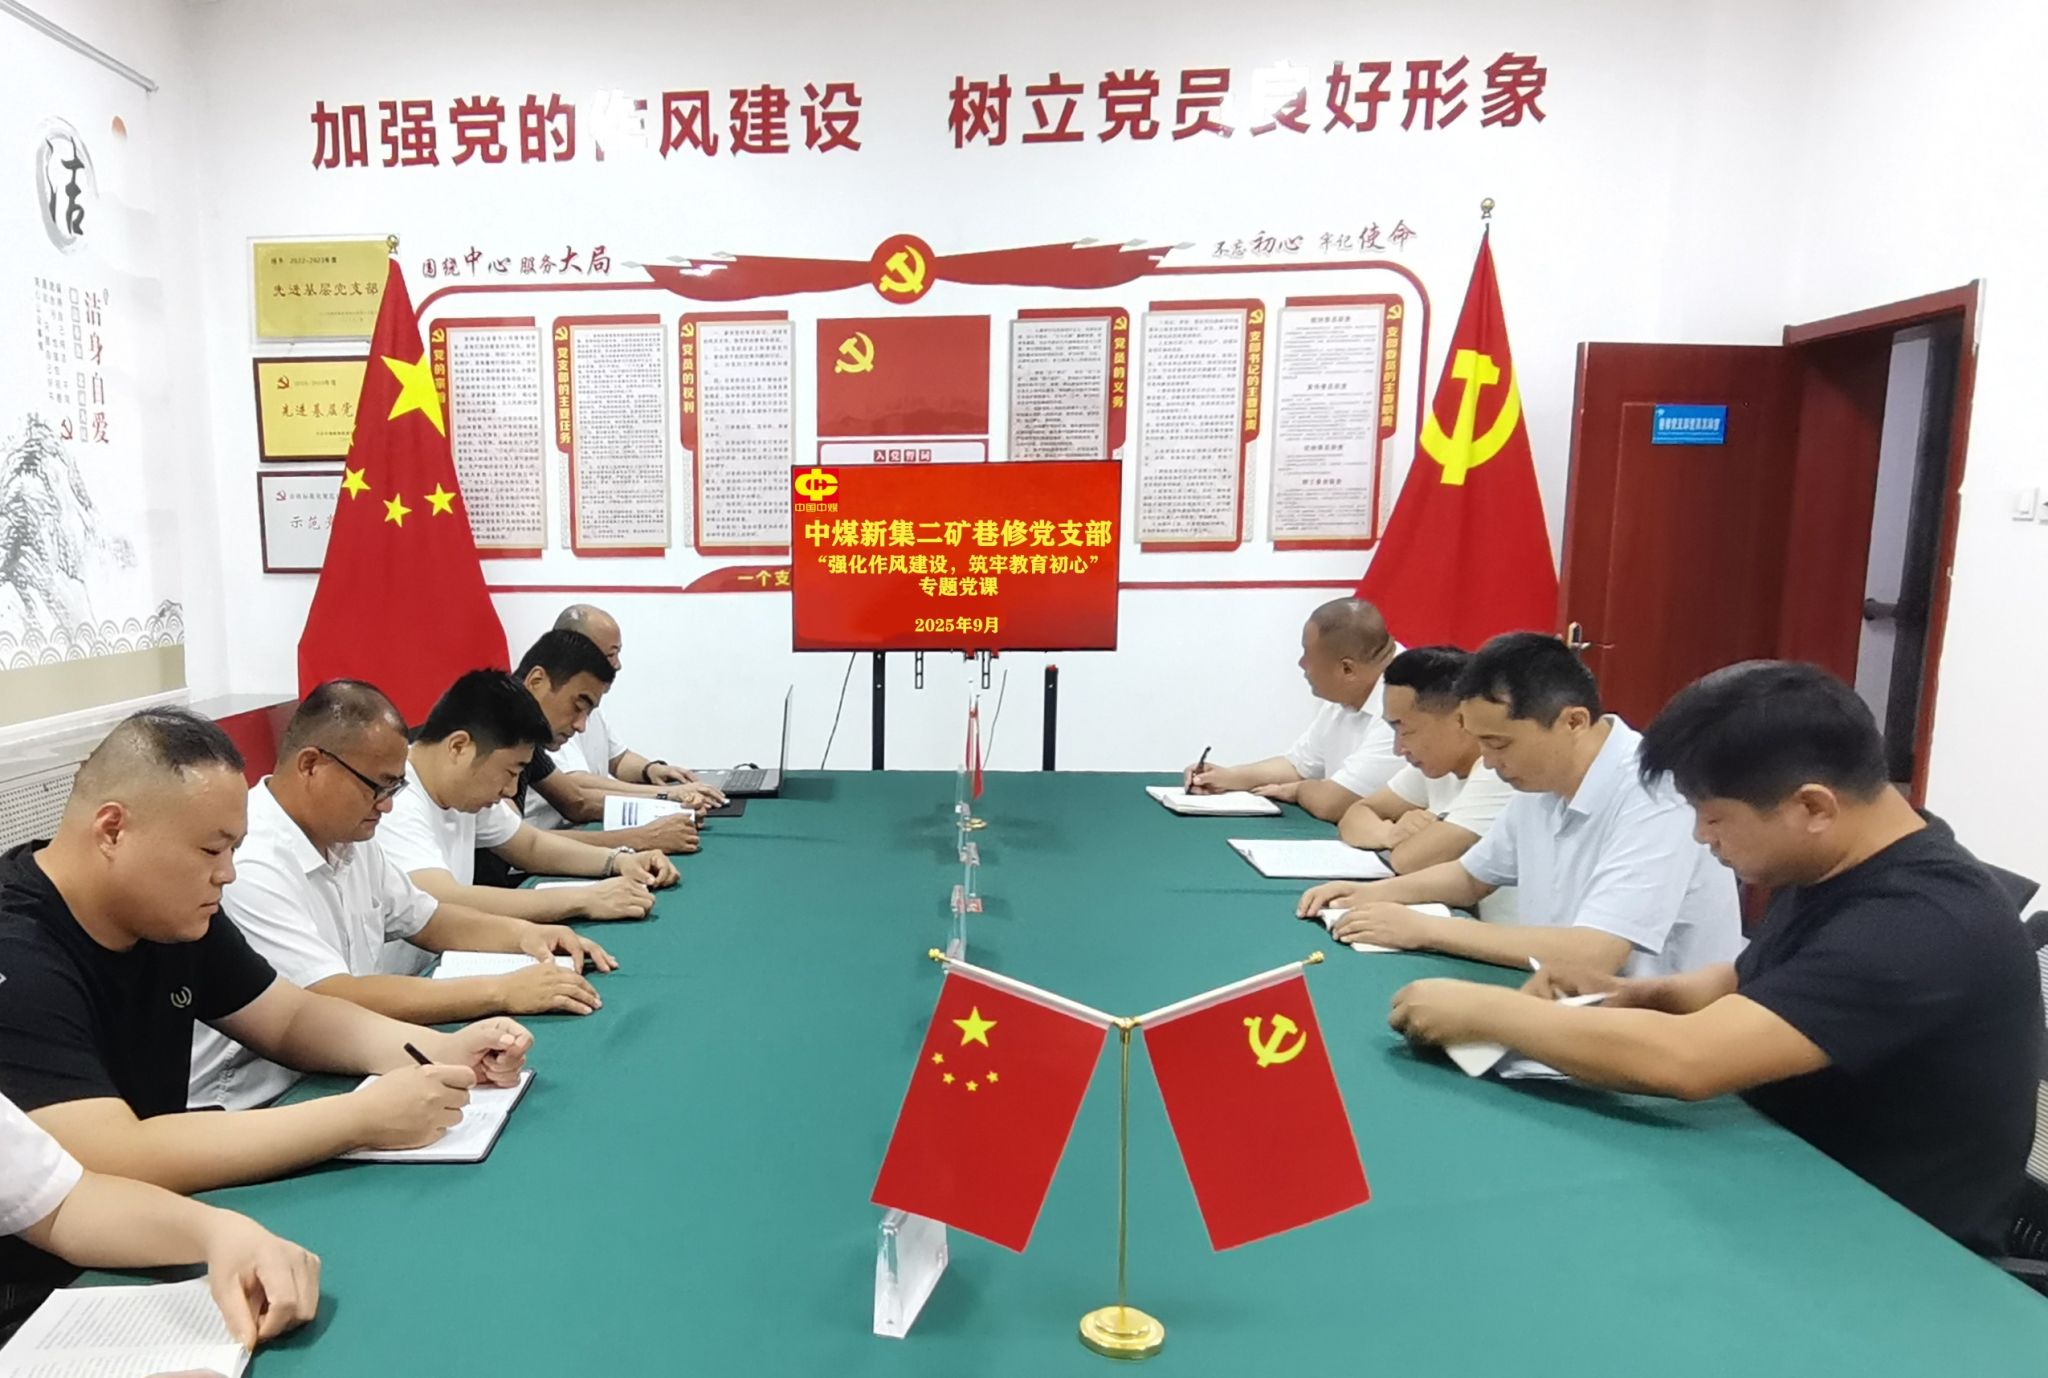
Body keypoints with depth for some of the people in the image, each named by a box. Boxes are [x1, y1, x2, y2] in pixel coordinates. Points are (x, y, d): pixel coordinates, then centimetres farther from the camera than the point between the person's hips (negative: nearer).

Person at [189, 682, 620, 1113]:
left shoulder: (346, 835, 6)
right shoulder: (249, 865, -22)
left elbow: (423, 919, 18)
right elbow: (334, 1002, -28)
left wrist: (521, 933, 0)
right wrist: (501, 992, -26)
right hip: (248, 1109, -8)